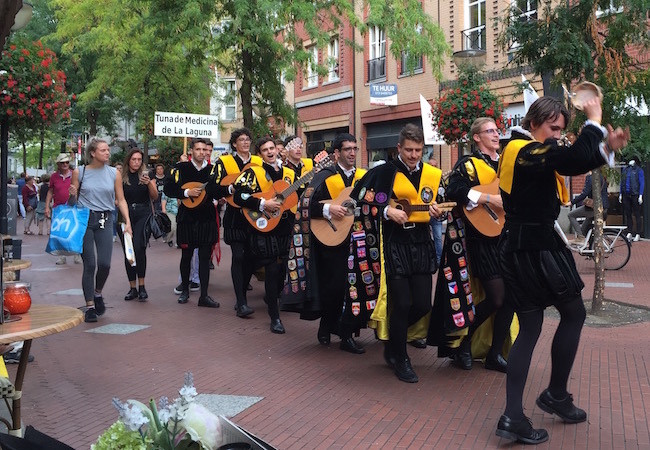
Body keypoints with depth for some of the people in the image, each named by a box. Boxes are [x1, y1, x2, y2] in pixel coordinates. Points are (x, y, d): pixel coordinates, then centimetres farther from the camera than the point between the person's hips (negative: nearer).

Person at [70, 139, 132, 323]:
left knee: (104, 263, -8)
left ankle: (98, 293, 23)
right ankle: (90, 306, 7)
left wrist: (127, 222, -2)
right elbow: (73, 200, 10)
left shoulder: (114, 173, 5)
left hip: (105, 220, 1)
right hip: (84, 220, -1)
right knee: (89, 265, -3)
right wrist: (73, 195, -13)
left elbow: (121, 200, 7)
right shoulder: (79, 172, 3)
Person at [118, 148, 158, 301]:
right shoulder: (121, 177, 5)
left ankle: (142, 286, -10)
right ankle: (132, 288, 14)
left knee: (139, 248, -18)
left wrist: (148, 183, -17)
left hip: (143, 214, -2)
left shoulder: (147, 175, 4)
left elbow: (155, 196, 0)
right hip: (126, 215, 2)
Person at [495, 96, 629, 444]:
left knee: (529, 329, 9)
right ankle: (555, 395, 23)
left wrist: (608, 147, 6)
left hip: (518, 247, 10)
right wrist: (594, 121, -17)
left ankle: (513, 417, 6)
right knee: (574, 314, 12)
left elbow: (573, 163, 18)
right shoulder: (530, 152, -16)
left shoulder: (521, 150, 15)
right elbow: (576, 159, -33)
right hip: (537, 248, -9)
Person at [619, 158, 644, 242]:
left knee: (637, 215, 1)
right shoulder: (625, 170, 11)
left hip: (635, 195, -4)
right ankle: (629, 233, 15)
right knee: (627, 214, 7)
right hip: (626, 195, 5)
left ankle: (638, 234, 6)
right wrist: (620, 194, 12)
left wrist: (640, 196, -10)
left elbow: (642, 183, -4)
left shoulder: (639, 170, -3)